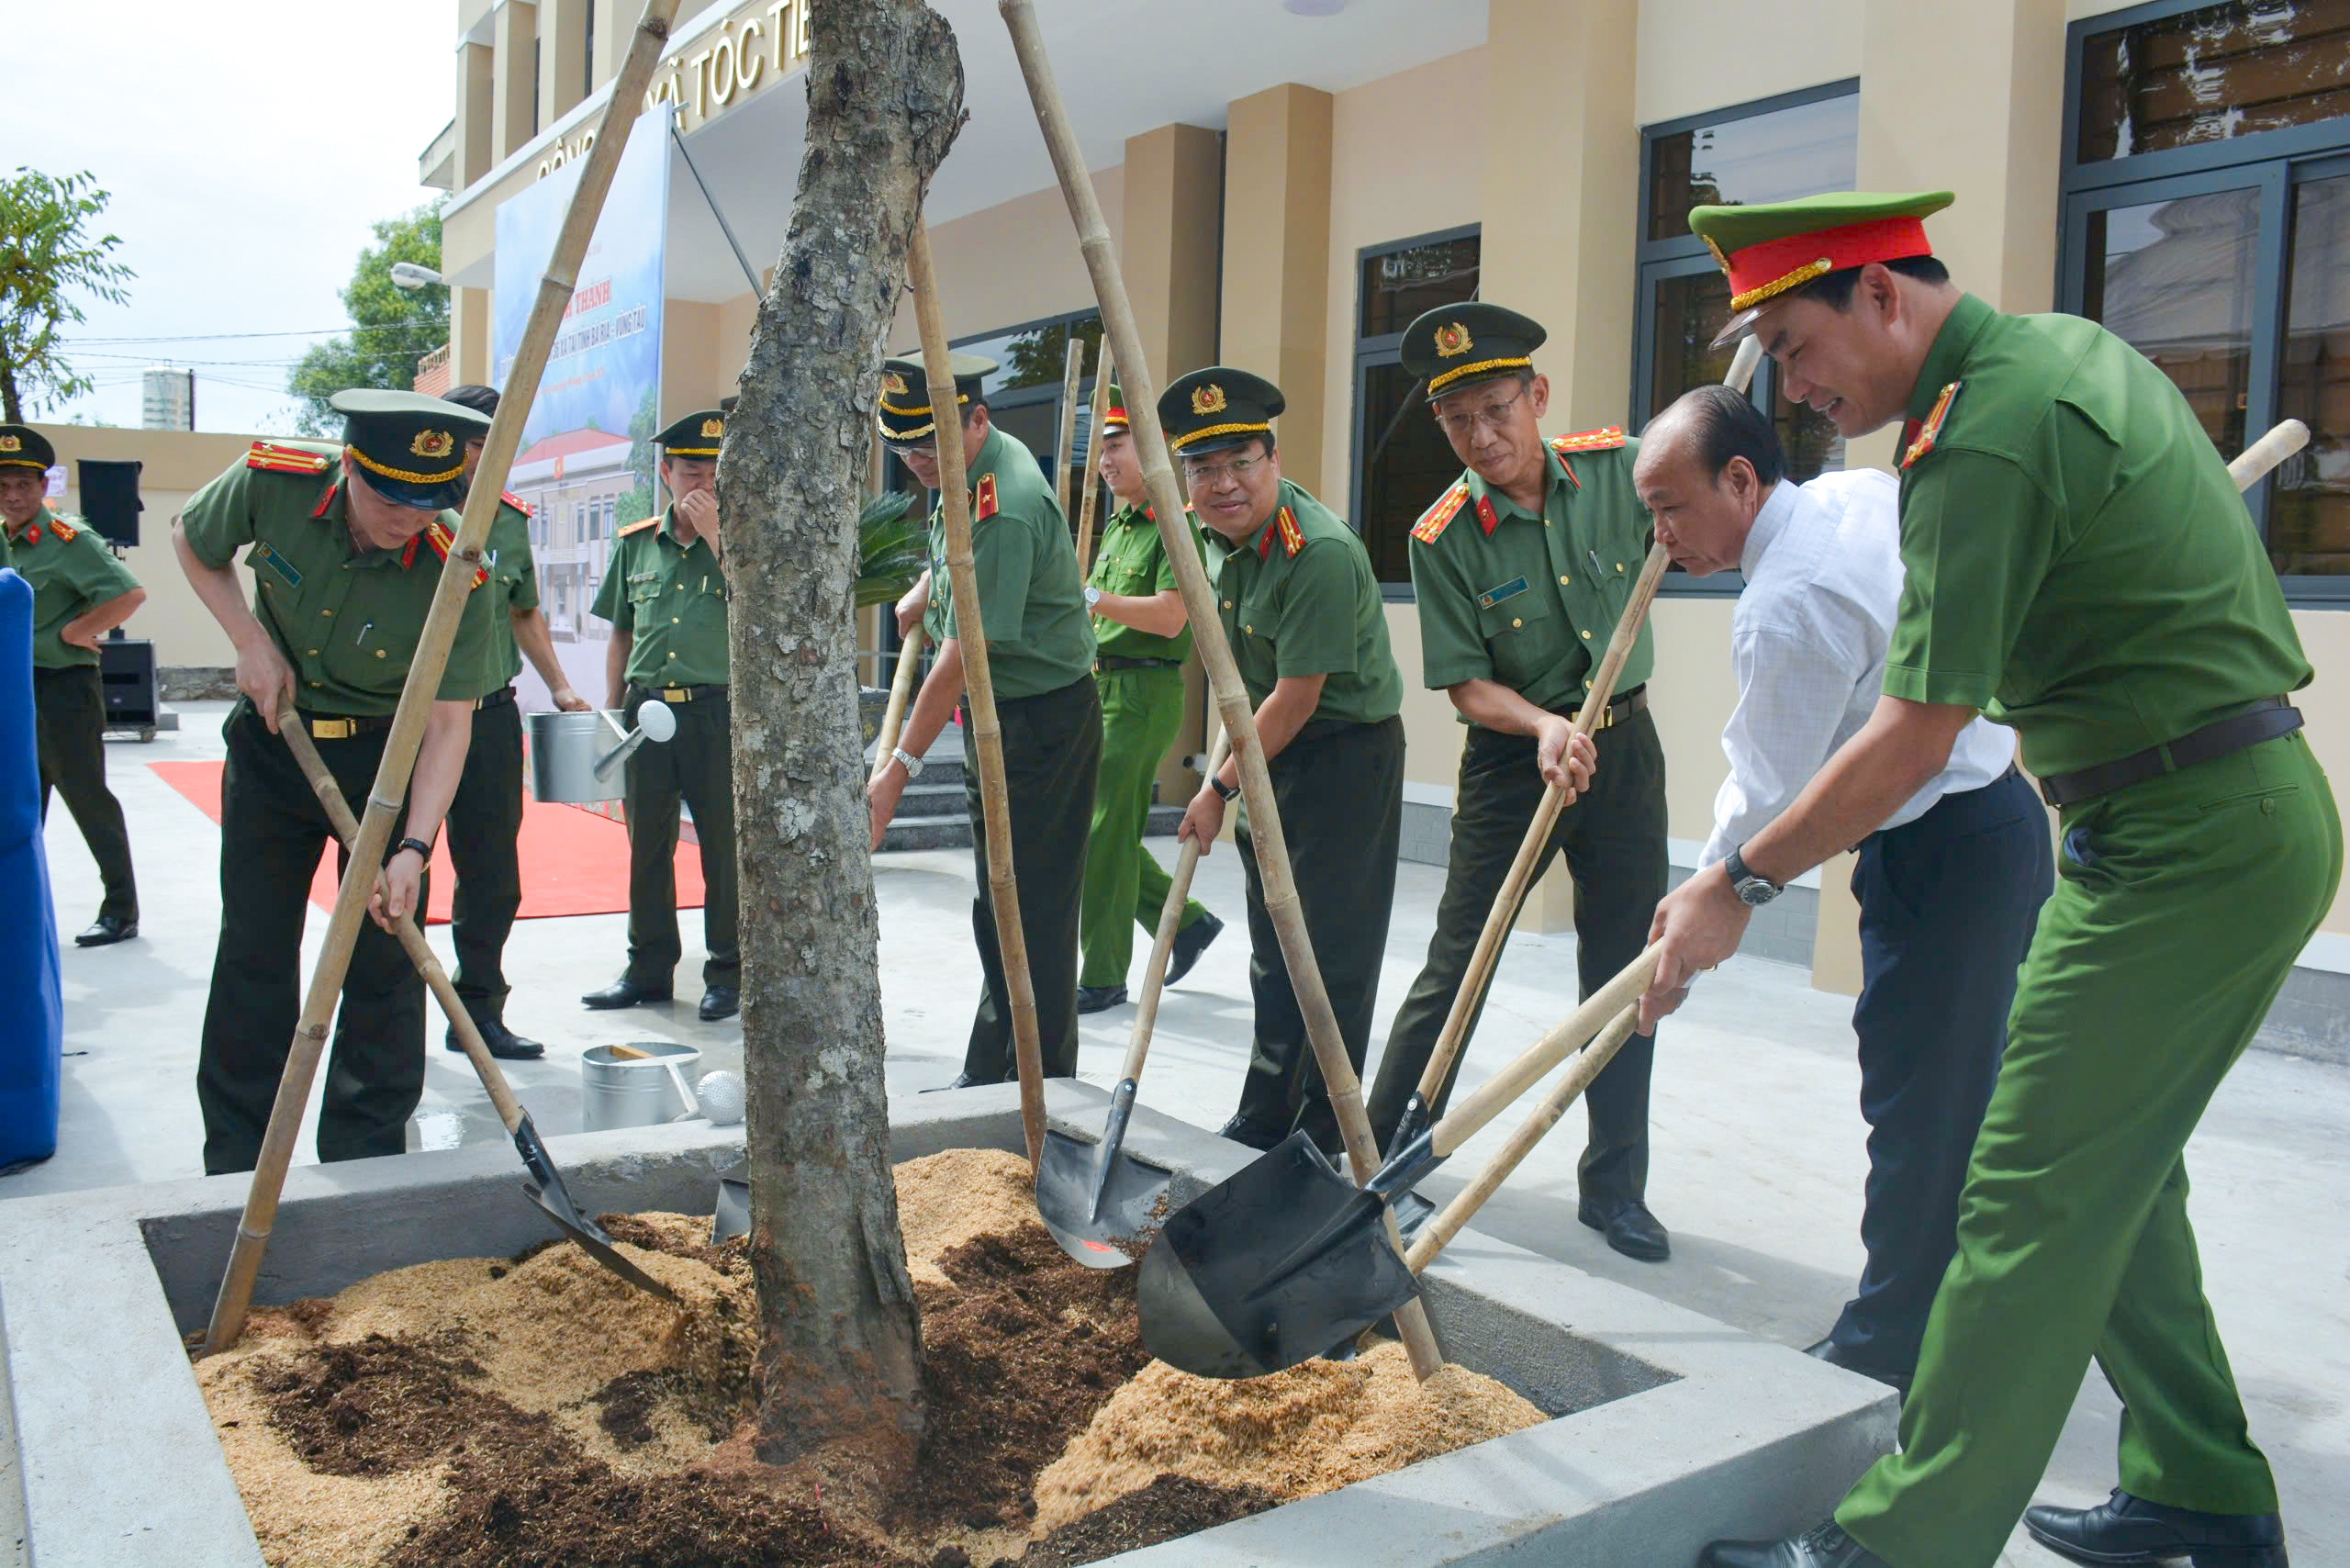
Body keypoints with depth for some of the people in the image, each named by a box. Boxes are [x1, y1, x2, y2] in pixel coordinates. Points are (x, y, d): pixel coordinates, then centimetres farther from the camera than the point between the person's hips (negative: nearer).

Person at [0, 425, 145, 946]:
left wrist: (73, 633, -18)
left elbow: (130, 594, -26)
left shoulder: (68, 541, -15)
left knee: (87, 796, -5)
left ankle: (121, 911, 2)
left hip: (64, 688, -8)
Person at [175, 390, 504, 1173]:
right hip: (273, 738, 2)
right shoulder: (275, 480, -19)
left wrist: (412, 849, -31)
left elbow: (448, 724, -22)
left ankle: (366, 1161, 14)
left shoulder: (456, 571, -25)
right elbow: (191, 540, 4)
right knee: (253, 953, 8)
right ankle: (236, 1167, 21)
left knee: (385, 958, -1)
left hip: (388, 755, -2)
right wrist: (252, 642, -9)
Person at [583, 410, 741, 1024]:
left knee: (723, 847, 0)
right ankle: (649, 967, 23)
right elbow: (621, 636, 18)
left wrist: (716, 534, -16)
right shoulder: (636, 544, 12)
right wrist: (612, 711, 13)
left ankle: (727, 974, 12)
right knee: (647, 845, 10)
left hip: (718, 712, -4)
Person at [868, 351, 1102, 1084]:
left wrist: (900, 767, -24)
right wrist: (924, 592, 22)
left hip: (1041, 721, -10)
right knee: (996, 903, 15)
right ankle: (990, 1073, 25)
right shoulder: (968, 470, 6)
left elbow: (961, 657, -27)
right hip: (996, 716, 10)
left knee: (1030, 909, -5)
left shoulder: (1004, 510, -25)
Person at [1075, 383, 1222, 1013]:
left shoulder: (1176, 523, -11)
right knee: (1092, 826, 12)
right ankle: (1187, 921, 25)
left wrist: (1092, 597, -26)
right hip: (1101, 685, 9)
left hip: (1145, 693, -9)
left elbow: (1171, 616, -22)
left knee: (1107, 833, -7)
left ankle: (1104, 977, 4)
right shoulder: (1117, 524, 18)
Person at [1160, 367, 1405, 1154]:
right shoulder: (1219, 536, 2)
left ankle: (1319, 1144, 10)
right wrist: (1228, 773, 15)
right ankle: (1263, 1125, 30)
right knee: (1274, 952, 17)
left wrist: (1221, 787, -13)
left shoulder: (1321, 552, -26)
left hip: (1347, 756, -9)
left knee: (1332, 956, -3)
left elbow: (1298, 698, -23)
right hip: (1271, 753, 9)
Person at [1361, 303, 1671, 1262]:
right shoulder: (1444, 537, -14)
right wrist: (1544, 726, -28)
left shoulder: (1619, 468, -6)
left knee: (1625, 972, 7)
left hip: (1625, 744, 3)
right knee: (1458, 965, 1)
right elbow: (1465, 682, -11)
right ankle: (1381, 1159, 16)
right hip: (1513, 758, -3)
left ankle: (1614, 1189, 21)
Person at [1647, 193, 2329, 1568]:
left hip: (2181, 846, -10)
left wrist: (1740, 886, -12)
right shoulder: (2070, 347, 12)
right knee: (2119, 1171, 17)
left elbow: (1914, 742, -21)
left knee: (2035, 1197, -6)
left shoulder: (1983, 441, -19)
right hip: (2262, 813, 10)